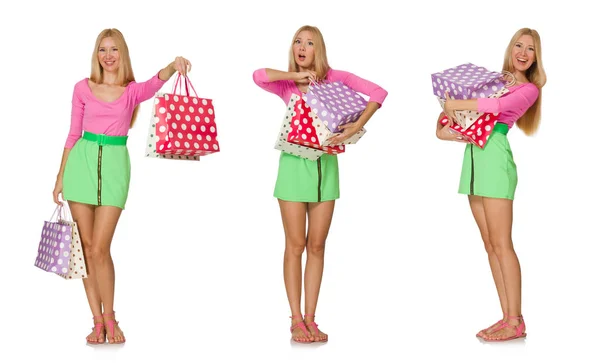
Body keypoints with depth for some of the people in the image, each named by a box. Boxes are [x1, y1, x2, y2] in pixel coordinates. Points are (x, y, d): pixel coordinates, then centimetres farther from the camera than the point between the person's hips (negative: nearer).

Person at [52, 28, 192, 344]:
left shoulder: (132, 91, 3)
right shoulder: (83, 88, 7)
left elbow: (155, 83, -20)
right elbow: (73, 134, 10)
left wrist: (173, 65, -41)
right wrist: (60, 177, 10)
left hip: (114, 164, -2)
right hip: (82, 161, 2)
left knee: (100, 249, -6)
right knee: (87, 247, 3)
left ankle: (109, 318, 11)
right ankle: (97, 321, 11)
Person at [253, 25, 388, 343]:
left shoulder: (334, 78, 3)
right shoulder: (287, 84, 3)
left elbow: (378, 92, -5)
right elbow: (258, 76, -18)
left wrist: (356, 126, -16)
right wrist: (296, 75, -12)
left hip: (325, 163, 1)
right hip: (295, 162, -1)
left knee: (317, 246, 5)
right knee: (295, 245, 1)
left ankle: (310, 319, 12)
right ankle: (296, 320, 7)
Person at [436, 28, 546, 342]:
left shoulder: (528, 89, 3)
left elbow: (497, 106, -16)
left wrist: (455, 104, -9)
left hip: (495, 158, -7)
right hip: (474, 157, 7)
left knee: (501, 244, -9)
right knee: (490, 245, 5)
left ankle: (515, 322, -6)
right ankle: (507, 317, 8)